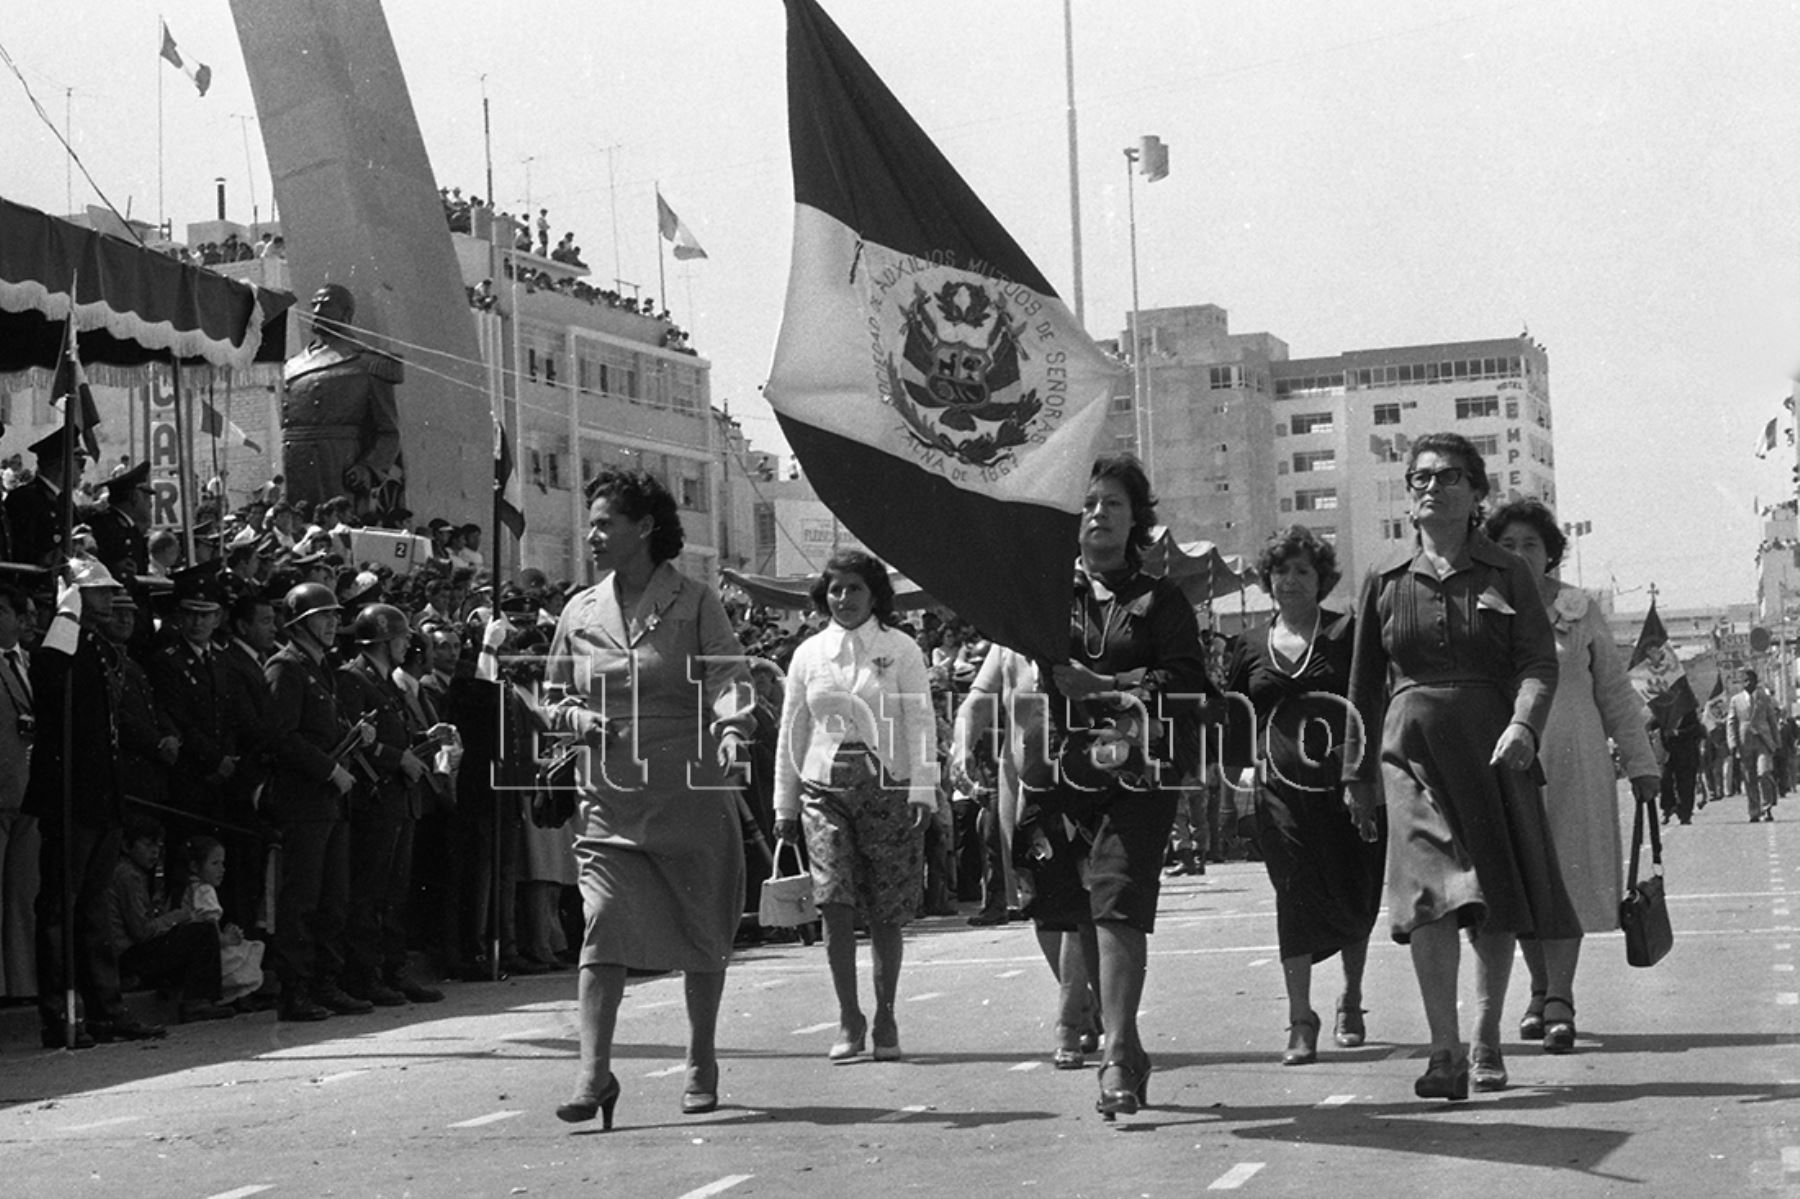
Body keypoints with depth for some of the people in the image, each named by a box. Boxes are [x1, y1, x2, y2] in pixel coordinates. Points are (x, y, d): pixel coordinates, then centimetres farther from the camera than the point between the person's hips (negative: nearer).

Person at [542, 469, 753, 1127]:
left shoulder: (695, 602, -2)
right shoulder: (580, 611, 8)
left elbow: (729, 677, -13)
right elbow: (552, 699, 18)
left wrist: (732, 730, -33)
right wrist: (577, 717, -4)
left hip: (692, 794, -2)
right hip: (610, 797, 2)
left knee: (705, 931, 8)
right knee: (603, 923, -13)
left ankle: (701, 1064, 25)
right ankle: (594, 1073, -14)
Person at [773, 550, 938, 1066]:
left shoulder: (901, 649, 2)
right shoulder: (808, 654, 10)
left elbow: (920, 722, -1)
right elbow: (791, 732, 14)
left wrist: (923, 791, -10)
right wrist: (784, 805, 12)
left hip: (888, 789, -2)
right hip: (824, 790, 2)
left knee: (886, 914, 2)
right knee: (835, 905, -11)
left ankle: (885, 1019, 15)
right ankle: (848, 1019, -1)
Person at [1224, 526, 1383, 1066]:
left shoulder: (1347, 633, 2)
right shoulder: (1251, 647, 11)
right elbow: (1232, 715, 21)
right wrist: (1242, 765, 8)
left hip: (1346, 785, -1)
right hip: (1280, 788, 1)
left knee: (1356, 895, 7)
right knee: (1296, 890, -8)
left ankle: (1351, 997, 31)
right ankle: (1300, 1021, -6)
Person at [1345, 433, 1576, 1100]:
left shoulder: (1506, 576, 6)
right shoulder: (1386, 584, 9)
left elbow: (1539, 662, -3)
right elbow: (1364, 689, 15)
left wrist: (1523, 726, -22)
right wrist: (1358, 774, 15)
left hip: (1494, 746, 1)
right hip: (1413, 749, 0)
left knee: (1500, 902, 6)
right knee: (1430, 892, -17)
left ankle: (1486, 1037, 23)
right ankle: (1445, 1052, -20)